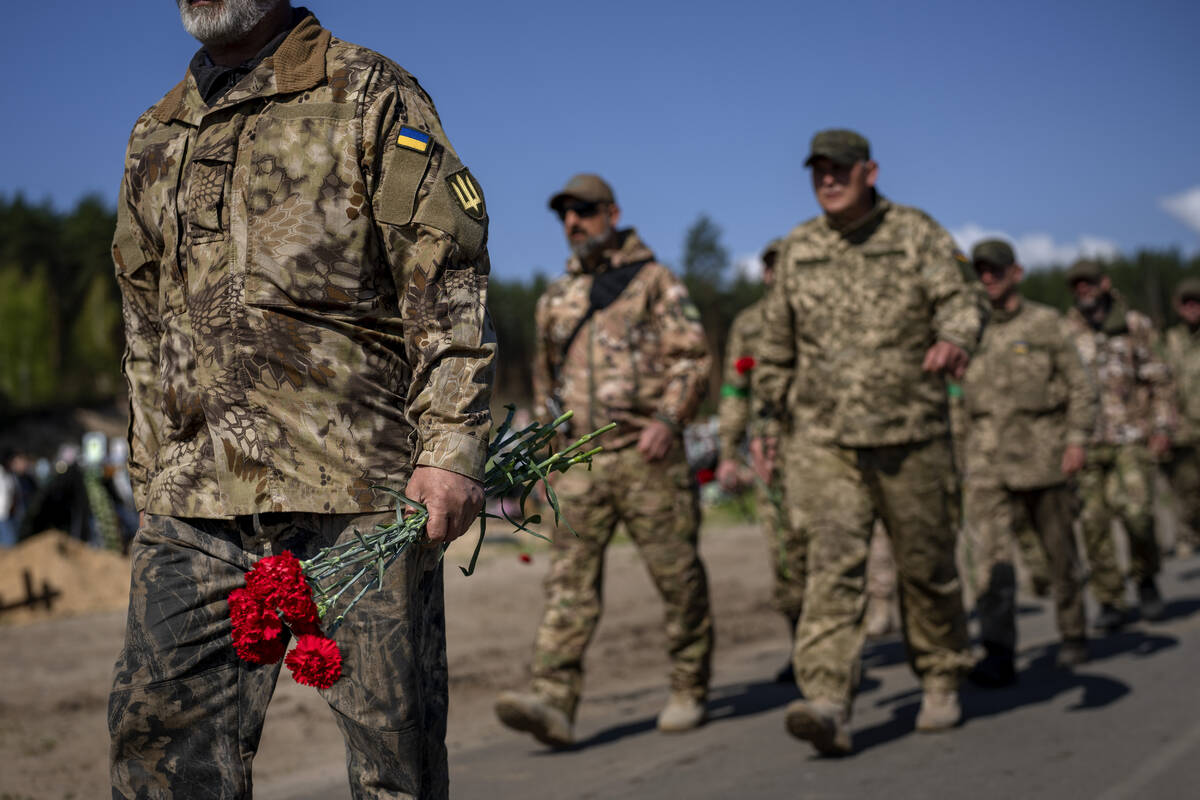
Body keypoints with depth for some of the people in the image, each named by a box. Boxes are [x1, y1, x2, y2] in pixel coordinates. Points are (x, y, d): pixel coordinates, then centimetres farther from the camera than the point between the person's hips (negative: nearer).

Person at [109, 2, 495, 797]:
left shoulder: (372, 99, 4)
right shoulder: (155, 138, 20)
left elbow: (448, 285, -4)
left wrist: (452, 447, -14)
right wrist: (151, 477, 20)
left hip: (359, 491, -5)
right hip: (194, 500, 5)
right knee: (159, 733, 0)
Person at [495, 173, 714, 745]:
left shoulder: (654, 281, 4)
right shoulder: (556, 298, 18)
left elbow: (692, 356, -3)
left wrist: (669, 419, -16)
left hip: (646, 455, -3)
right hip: (580, 462, 4)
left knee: (678, 576, 2)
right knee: (569, 582, -7)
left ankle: (688, 693, 14)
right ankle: (553, 702, -15)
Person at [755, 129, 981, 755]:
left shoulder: (918, 234, 3)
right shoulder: (797, 250, 11)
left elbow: (959, 299, -12)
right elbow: (777, 344, 19)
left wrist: (953, 337, -35)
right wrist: (777, 420, 21)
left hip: (911, 436, -1)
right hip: (824, 439, 1)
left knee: (926, 564, 10)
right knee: (833, 565, -13)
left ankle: (941, 683, 31)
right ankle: (828, 704, -22)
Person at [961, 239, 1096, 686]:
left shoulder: (1046, 323, 3)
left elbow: (1080, 386, 2)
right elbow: (961, 399, 15)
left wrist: (1077, 439, -9)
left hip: (1042, 455, -1)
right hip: (986, 460, 2)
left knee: (1060, 552, 10)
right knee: (989, 555, -12)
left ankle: (1074, 636, 28)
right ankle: (998, 655, -16)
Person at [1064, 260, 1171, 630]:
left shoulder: (1136, 326, 7)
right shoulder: (1067, 333, 8)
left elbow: (1160, 381, 9)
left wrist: (1163, 427, 0)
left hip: (1131, 437, -1)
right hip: (1087, 442, 1)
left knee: (1137, 512, -15)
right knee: (1094, 522, -2)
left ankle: (1145, 576, 12)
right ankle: (1110, 602, 8)